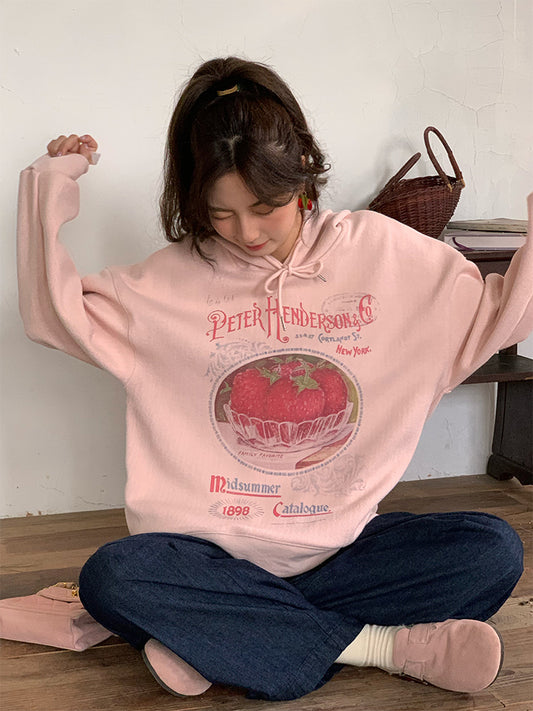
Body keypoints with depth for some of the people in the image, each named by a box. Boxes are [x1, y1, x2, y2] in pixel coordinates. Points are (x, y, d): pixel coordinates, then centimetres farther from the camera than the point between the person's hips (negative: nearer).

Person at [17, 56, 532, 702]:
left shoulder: (382, 251, 0)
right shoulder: (175, 277, -1)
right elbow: (55, 312, -2)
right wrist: (52, 184, -6)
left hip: (343, 545, 1)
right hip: (216, 553, 0)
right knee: (109, 578, -30)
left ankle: (222, 644, -20)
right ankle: (375, 644, -20)